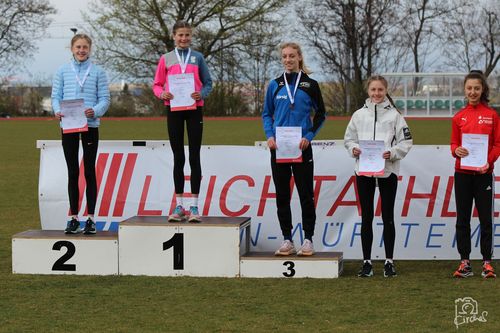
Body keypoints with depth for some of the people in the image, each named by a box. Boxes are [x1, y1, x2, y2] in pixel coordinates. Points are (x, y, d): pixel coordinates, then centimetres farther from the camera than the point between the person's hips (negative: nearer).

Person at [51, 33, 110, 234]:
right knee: (72, 172, 6)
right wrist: (57, 111, -16)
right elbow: (56, 96, 5)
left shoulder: (98, 72, 2)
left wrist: (95, 111, -20)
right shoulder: (63, 71, 6)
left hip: (90, 125, -1)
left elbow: (104, 99, -1)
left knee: (89, 171, 2)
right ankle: (74, 218, 11)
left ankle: (91, 218, 7)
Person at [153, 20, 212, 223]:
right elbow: (157, 84, 7)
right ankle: (179, 206, 10)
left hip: (194, 109, -1)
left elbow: (208, 82, 7)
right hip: (174, 110, 1)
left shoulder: (198, 58, 6)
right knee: (178, 157, 6)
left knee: (194, 156, -2)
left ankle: (194, 206, 1)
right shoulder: (166, 59, 6)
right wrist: (162, 94, -15)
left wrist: (201, 94, -14)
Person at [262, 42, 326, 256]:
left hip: (301, 147, -2)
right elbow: (266, 114, 13)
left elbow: (320, 114, 6)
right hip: (278, 147, 2)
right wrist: (269, 136, -4)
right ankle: (287, 240, 11)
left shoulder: (310, 84, 2)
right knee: (282, 195, 4)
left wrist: (309, 136, -7)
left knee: (306, 194, -2)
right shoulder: (275, 85, 8)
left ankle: (308, 239, 5)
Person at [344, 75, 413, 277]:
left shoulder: (394, 115, 1)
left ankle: (389, 261, 11)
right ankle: (367, 262, 10)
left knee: (388, 217, 4)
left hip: (387, 171, -2)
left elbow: (406, 141, -1)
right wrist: (354, 149, -9)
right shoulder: (359, 115, 8)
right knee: (366, 217, 5)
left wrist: (392, 152, -16)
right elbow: (349, 139, 11)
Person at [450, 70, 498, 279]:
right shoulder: (458, 117, 7)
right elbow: (454, 144, 8)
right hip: (462, 173, 2)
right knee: (462, 219, 4)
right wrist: (456, 151, -15)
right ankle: (465, 263, 9)